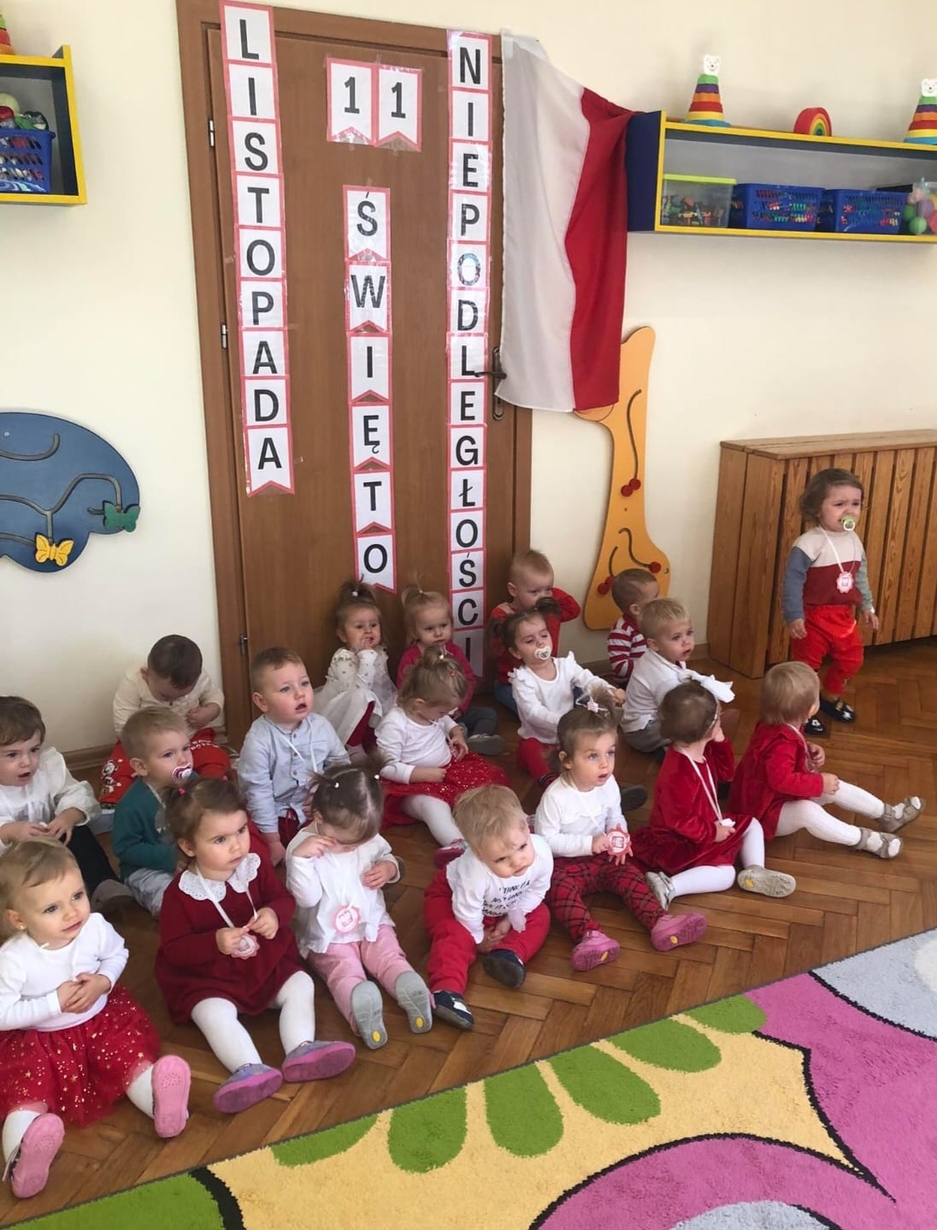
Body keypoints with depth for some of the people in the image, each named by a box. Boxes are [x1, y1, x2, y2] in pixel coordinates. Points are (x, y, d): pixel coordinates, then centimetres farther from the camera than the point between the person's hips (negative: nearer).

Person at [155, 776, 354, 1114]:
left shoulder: (256, 867, -5)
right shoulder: (180, 894, -16)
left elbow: (284, 899, 4)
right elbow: (173, 949, -13)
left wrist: (275, 914, -22)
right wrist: (215, 943, -30)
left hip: (268, 965, 4)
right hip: (208, 979, -4)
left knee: (301, 984, -13)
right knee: (213, 1013, -30)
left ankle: (301, 1050, -25)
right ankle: (251, 1069, -43)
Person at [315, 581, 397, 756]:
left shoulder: (379, 653, 3)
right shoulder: (343, 658, -21)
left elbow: (387, 688, 15)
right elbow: (358, 690, -37)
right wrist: (367, 656, -36)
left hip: (369, 719, 8)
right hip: (341, 724, -8)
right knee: (361, 697, -34)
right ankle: (354, 750, -21)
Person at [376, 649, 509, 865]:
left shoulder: (433, 709, 0)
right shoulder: (394, 725, -23)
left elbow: (446, 722, 25)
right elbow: (388, 767, -23)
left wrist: (457, 733, 4)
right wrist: (424, 774, -25)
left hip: (448, 768, 9)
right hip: (413, 783, -8)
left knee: (486, 778, -8)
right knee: (434, 805, -37)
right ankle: (458, 844, -59)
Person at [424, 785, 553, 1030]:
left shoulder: (542, 852, -36)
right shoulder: (474, 873, -48)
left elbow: (537, 890, -13)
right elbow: (466, 912, -28)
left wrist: (512, 918, -14)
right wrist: (479, 939, -11)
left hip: (505, 907, 5)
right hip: (451, 896, -5)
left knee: (539, 917, -7)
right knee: (456, 935, -29)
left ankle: (508, 954, -16)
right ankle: (446, 990, -31)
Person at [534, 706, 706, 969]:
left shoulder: (608, 784, -7)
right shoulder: (555, 797, -26)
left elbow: (615, 816, 9)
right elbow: (546, 840, -21)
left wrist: (620, 835, -14)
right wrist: (588, 843, -28)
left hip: (602, 858, 6)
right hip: (564, 864, -5)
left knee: (628, 873, -16)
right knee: (559, 887, -31)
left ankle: (660, 922, -22)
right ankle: (589, 935, -47)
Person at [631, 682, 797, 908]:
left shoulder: (703, 751, -3)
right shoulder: (678, 775, -35)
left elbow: (725, 773, 10)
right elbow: (678, 820, -32)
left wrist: (721, 742, -5)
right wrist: (711, 832, -20)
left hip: (709, 825, 10)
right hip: (681, 842, -10)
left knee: (751, 824, 14)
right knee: (725, 874, -22)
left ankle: (755, 872, 0)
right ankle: (668, 886, -25)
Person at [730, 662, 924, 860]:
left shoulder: (784, 727, -2)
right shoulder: (781, 744, -34)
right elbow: (782, 780, -44)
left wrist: (811, 750, -1)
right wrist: (820, 783, -32)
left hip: (787, 797, 10)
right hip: (769, 813, -10)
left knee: (836, 788, 4)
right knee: (807, 811, -36)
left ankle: (887, 814, 17)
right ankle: (863, 839, -25)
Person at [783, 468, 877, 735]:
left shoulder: (854, 540, 4)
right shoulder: (809, 544, -22)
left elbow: (861, 577, 16)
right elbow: (792, 581, -22)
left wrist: (867, 607, 18)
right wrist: (794, 617, -25)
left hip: (844, 615, 7)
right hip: (814, 616, -7)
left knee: (852, 659, 18)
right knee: (806, 665, 4)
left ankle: (830, 697, 42)